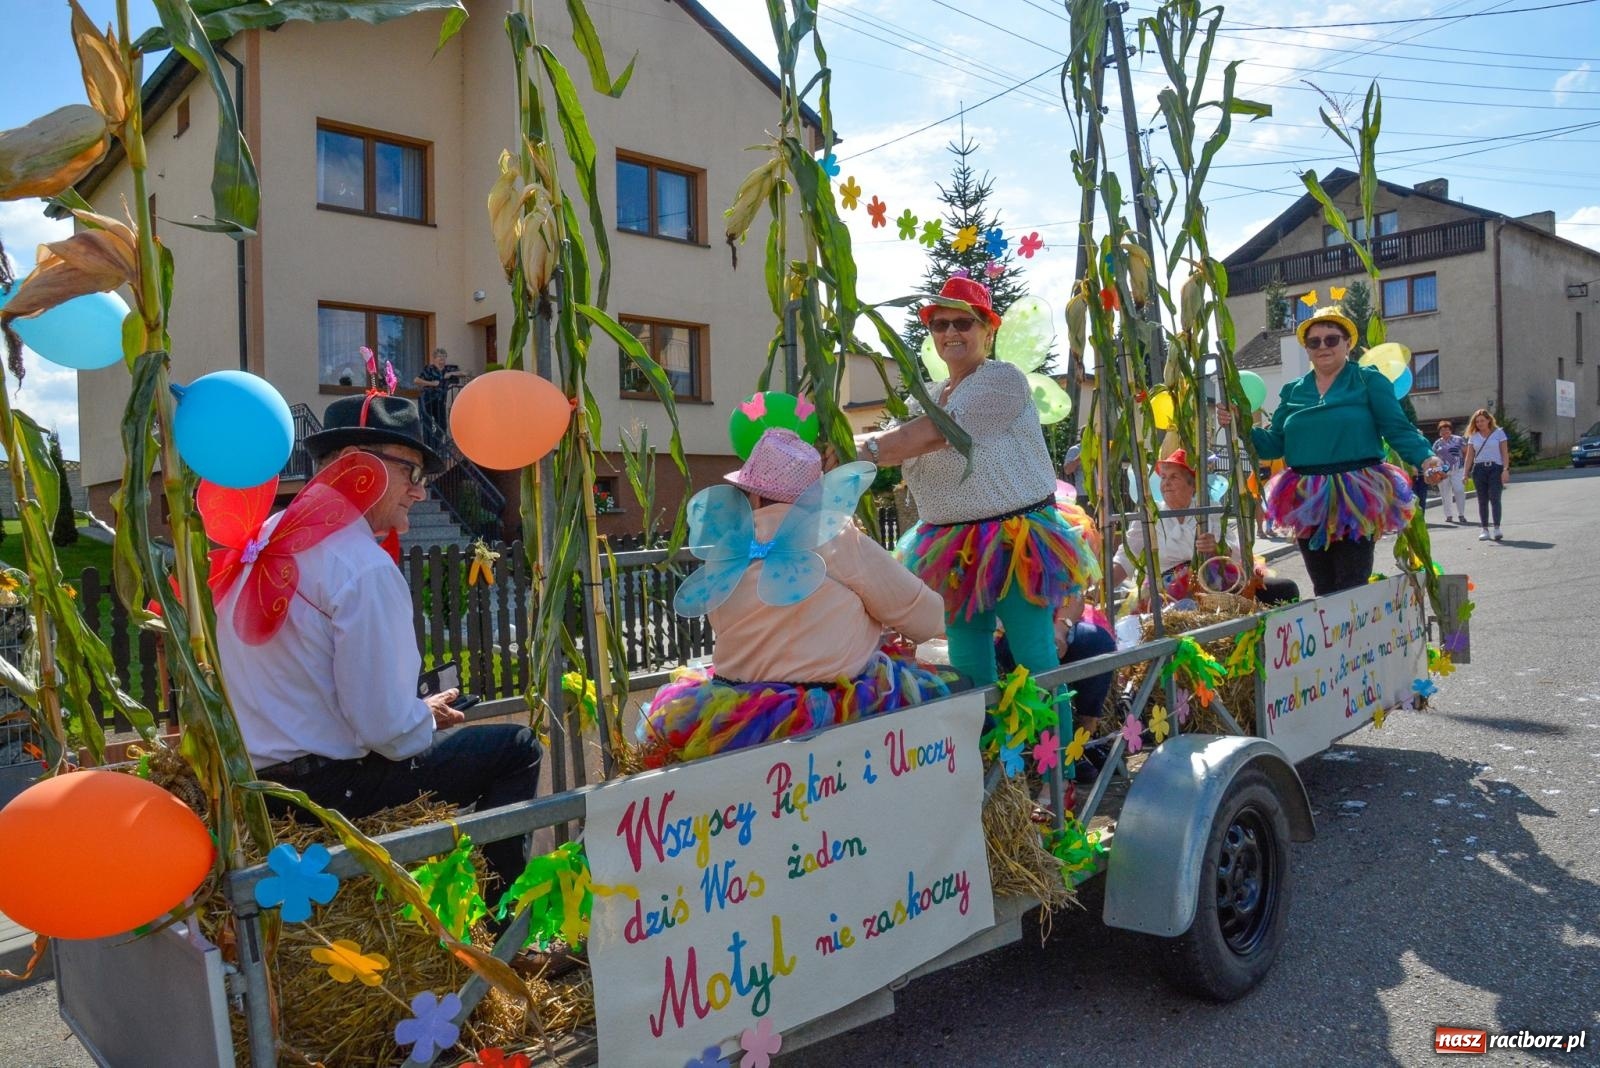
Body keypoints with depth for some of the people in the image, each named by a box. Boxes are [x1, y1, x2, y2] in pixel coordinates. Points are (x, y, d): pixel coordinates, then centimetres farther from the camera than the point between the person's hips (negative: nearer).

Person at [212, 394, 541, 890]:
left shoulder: (265, 536, 7)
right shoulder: (365, 567, -22)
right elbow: (389, 728, -24)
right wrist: (430, 717, -2)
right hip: (327, 788, -10)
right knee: (515, 748, -2)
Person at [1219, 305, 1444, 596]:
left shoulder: (1368, 381, 2)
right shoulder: (1293, 392, 14)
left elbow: (1399, 429, -4)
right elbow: (1274, 444, 12)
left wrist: (1425, 458, -21)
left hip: (1356, 500, -4)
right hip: (1308, 504, 4)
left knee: (1353, 592, -4)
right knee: (1323, 591, 13)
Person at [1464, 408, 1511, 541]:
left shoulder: (1498, 432, 3)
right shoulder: (1473, 436, 10)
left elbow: (1505, 453, -1)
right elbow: (1469, 456, 10)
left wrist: (1506, 470, -11)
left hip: (1495, 468, -3)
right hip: (1479, 469, 3)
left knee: (1494, 498, -13)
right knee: (1482, 500, 3)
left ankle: (1497, 529, -16)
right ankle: (1485, 530, 6)